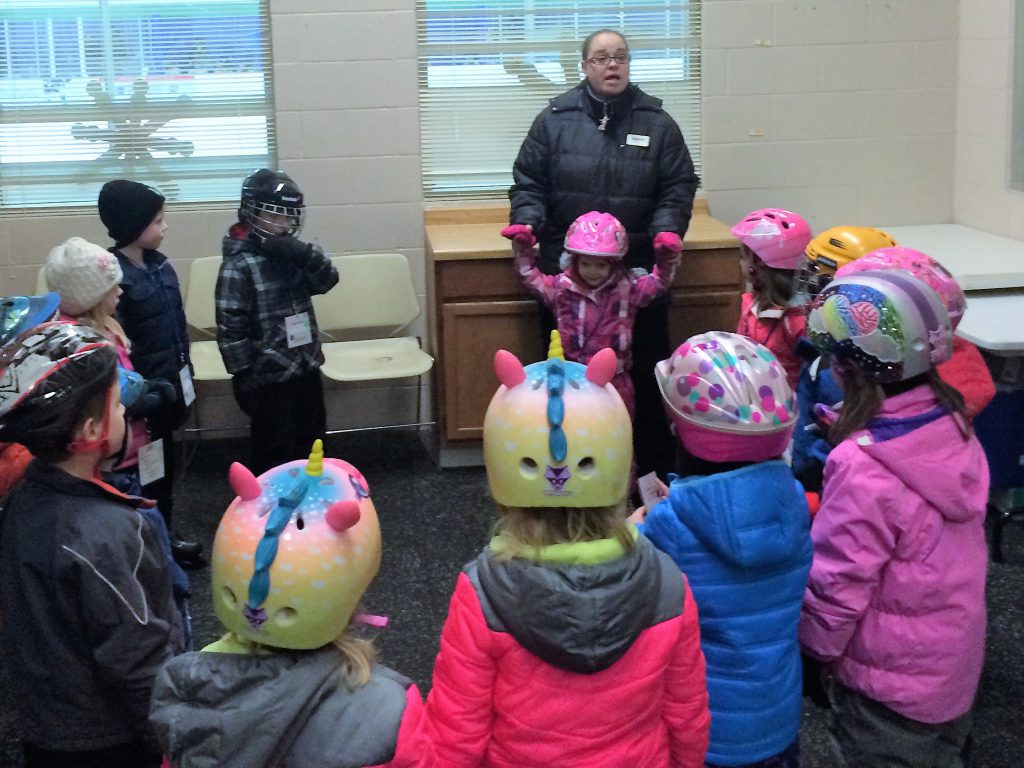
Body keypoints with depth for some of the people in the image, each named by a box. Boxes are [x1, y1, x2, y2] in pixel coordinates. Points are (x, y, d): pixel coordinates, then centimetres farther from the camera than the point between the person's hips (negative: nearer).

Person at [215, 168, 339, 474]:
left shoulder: (290, 251, 3)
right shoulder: (239, 265, -17)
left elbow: (327, 280, -3)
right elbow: (231, 327, -17)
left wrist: (305, 255, -21)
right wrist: (243, 377, -16)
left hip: (306, 367, 7)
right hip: (270, 376, -7)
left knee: (310, 442, 21)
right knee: (276, 453, 4)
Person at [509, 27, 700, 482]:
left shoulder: (656, 123, 7)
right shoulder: (555, 121, 4)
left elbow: (678, 187, 5)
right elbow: (528, 183, 4)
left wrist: (668, 227, -12)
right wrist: (527, 219, -14)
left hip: (639, 273, 1)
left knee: (648, 373, 4)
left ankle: (656, 471, 17)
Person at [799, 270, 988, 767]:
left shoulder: (863, 466, -29)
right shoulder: (952, 428, -7)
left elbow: (835, 584, -21)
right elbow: (953, 549, 4)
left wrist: (815, 649, -5)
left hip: (890, 682, -7)